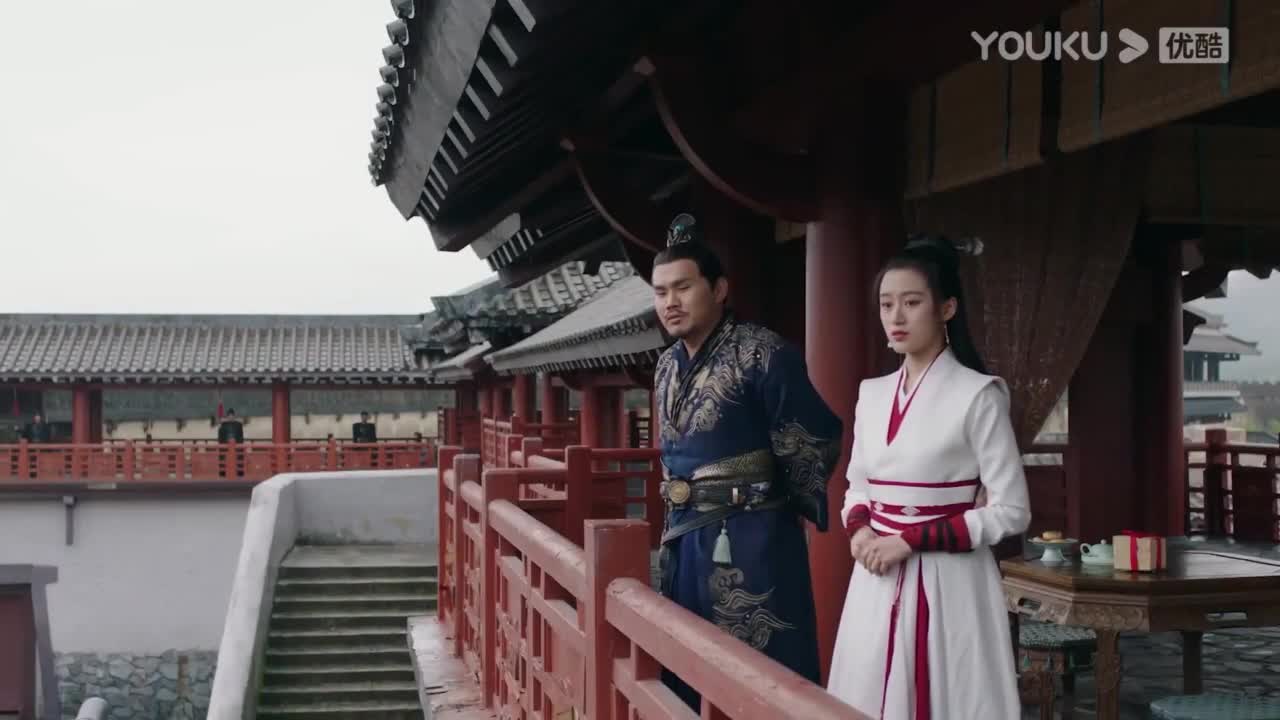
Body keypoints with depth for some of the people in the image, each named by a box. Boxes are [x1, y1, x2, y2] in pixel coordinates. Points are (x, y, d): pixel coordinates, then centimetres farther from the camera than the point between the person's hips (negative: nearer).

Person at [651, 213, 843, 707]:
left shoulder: (762, 354, -15)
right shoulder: (667, 365, 9)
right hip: (683, 537, 8)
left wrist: (795, 510, 2)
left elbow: (816, 443, -10)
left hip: (749, 539, -8)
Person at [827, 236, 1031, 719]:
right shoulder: (872, 394, 9)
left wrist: (911, 541, -16)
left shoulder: (977, 395, -8)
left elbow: (1011, 512, -10)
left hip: (947, 582, -5)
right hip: (878, 583, 5)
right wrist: (859, 530, -4)